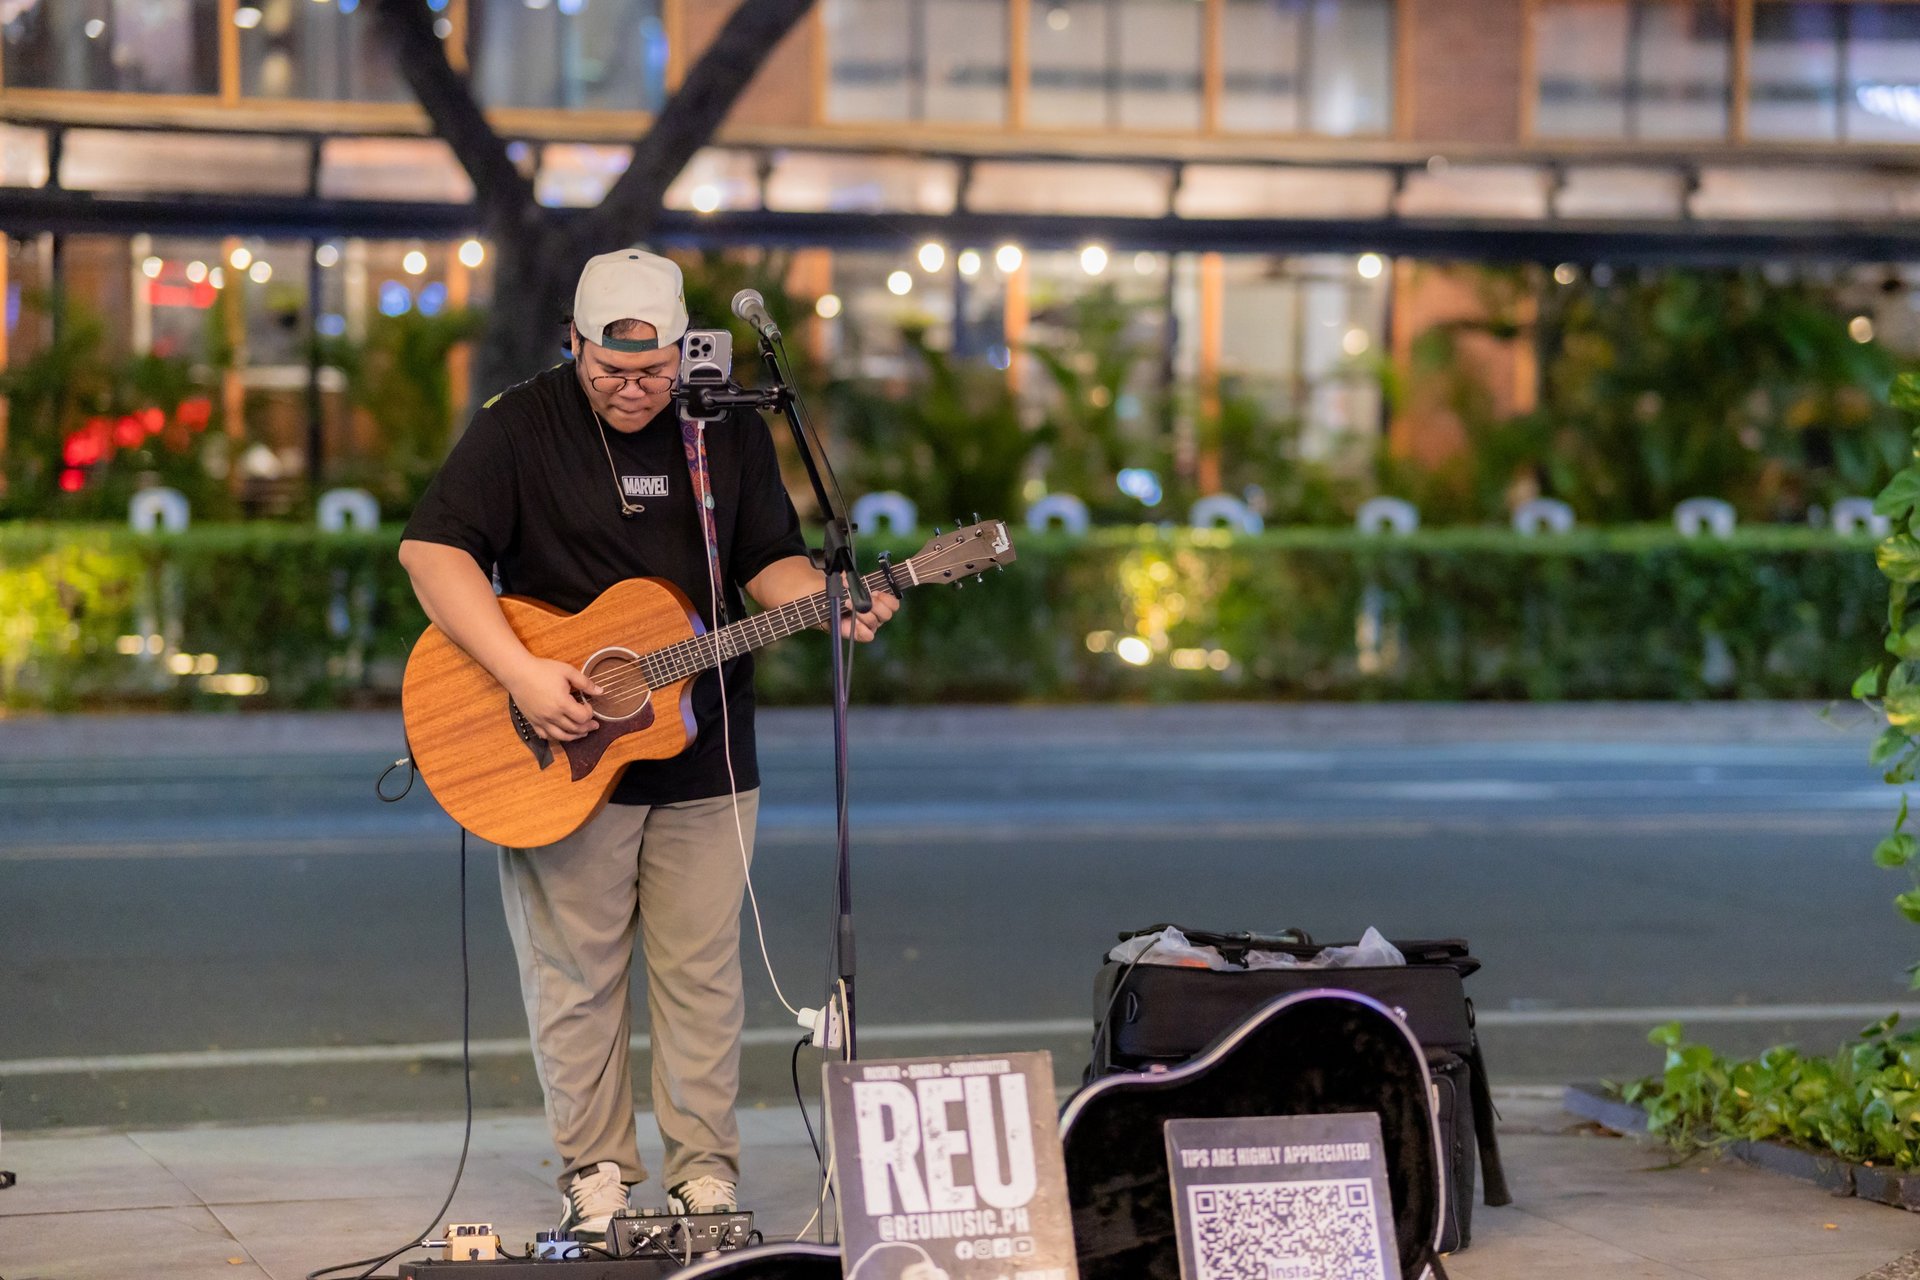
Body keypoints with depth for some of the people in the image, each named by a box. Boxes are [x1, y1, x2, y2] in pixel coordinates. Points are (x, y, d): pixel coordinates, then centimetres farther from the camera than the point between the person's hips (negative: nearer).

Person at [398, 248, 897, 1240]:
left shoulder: (728, 431, 5)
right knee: (574, 973, 3)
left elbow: (769, 561, 9)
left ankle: (705, 1169, 15)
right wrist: (522, 675, -23)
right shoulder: (520, 426, -7)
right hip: (561, 754, -3)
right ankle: (595, 1172, 14)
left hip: (701, 757, 3)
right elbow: (432, 550, -14)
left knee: (701, 971, 6)